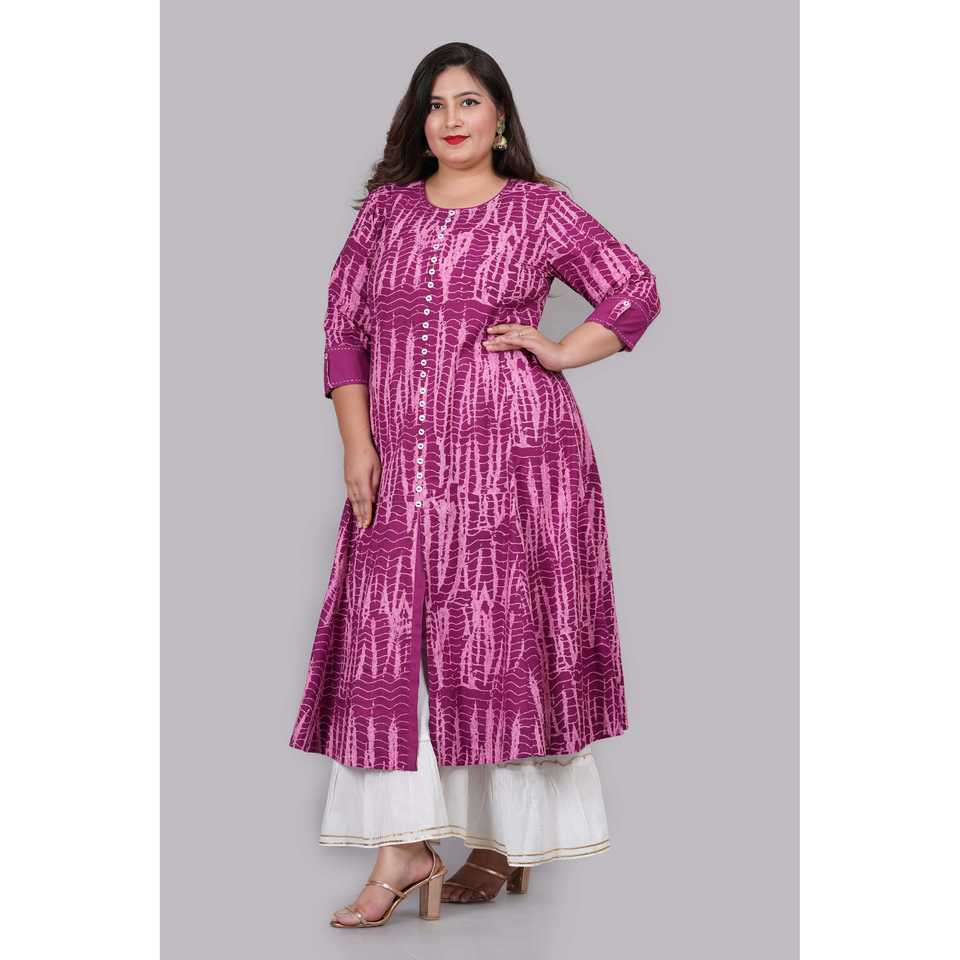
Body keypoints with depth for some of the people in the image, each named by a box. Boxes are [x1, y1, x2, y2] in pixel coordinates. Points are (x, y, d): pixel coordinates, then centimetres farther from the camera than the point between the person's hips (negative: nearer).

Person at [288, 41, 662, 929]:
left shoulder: (541, 211, 4)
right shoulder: (386, 209, 12)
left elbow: (636, 293, 7)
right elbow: (344, 325, 10)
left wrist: (559, 352, -3)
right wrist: (356, 443, 0)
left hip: (514, 457, -3)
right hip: (401, 467, 3)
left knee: (505, 639, 1)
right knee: (388, 639, -4)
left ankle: (510, 842, 13)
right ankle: (405, 847, 1)